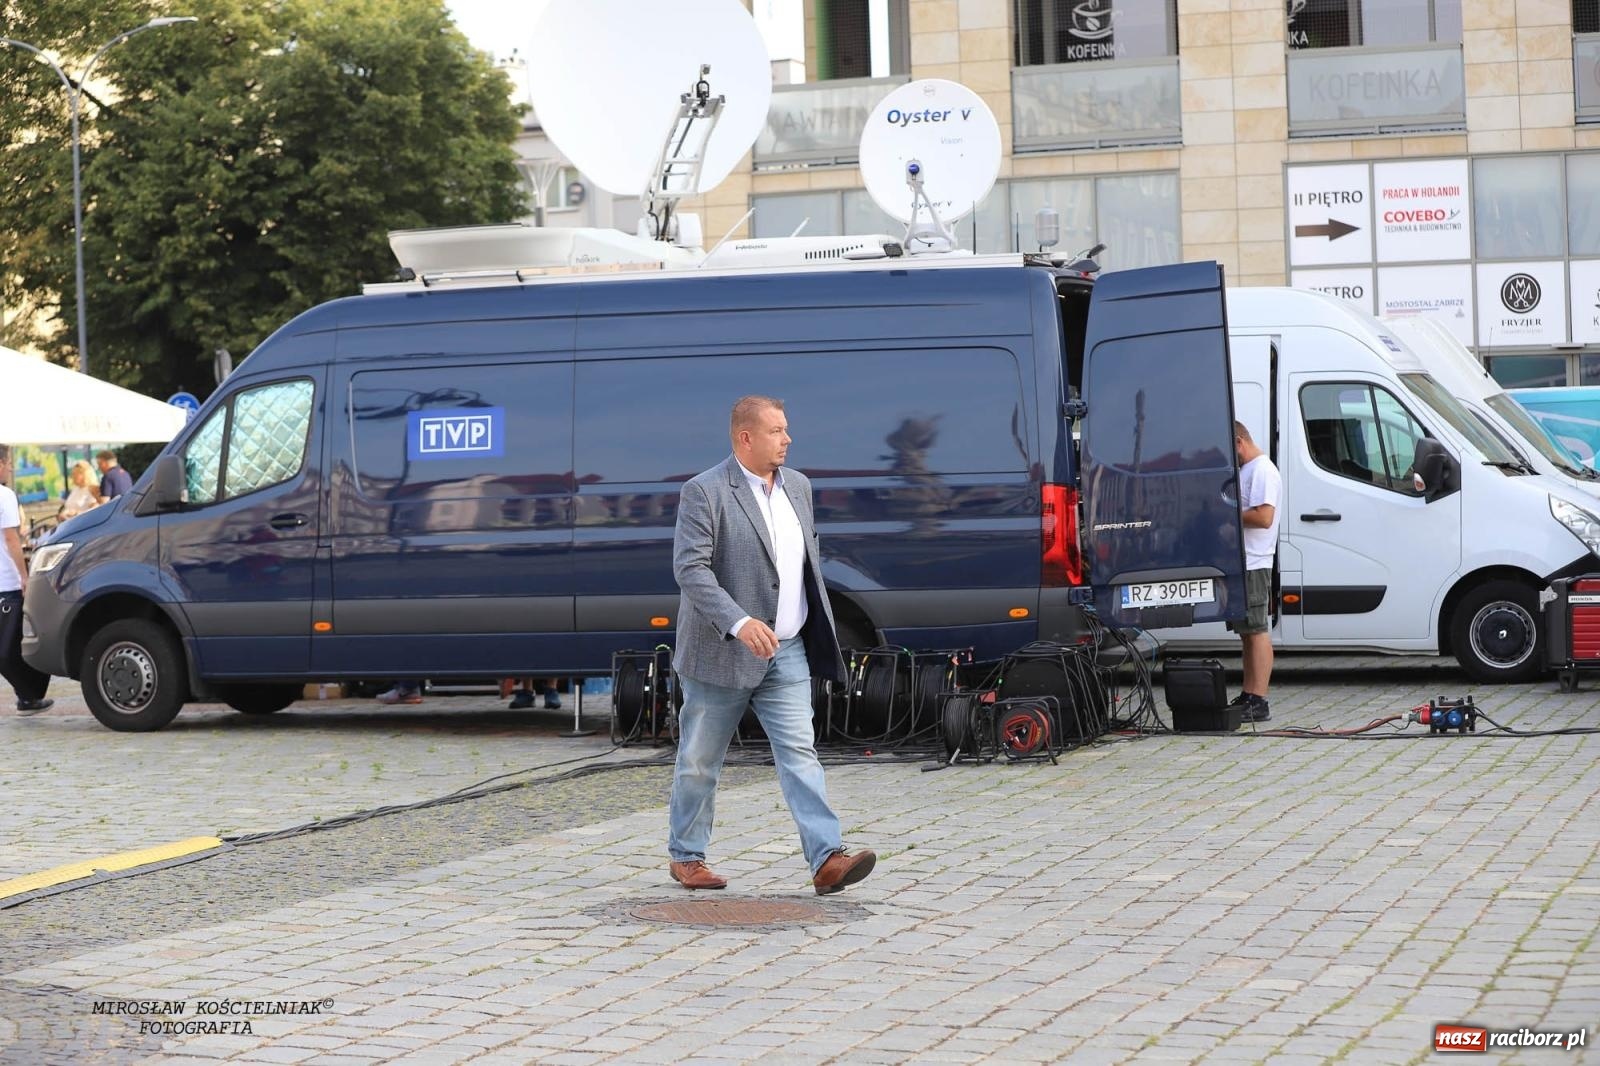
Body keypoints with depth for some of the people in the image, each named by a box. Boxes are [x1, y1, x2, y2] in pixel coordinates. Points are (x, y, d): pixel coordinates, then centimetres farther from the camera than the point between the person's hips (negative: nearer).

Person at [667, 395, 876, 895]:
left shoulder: (797, 486, 10)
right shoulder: (704, 493, -12)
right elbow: (690, 568, -20)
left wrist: (819, 626, 18)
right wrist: (738, 623, -31)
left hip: (787, 653, 5)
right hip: (721, 653, -5)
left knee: (799, 753, -5)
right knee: (700, 761, 7)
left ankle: (827, 860, -13)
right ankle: (686, 856, 22)